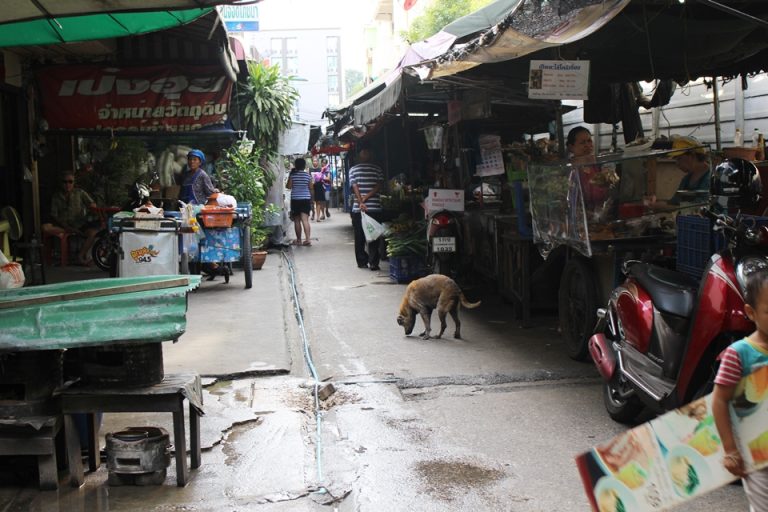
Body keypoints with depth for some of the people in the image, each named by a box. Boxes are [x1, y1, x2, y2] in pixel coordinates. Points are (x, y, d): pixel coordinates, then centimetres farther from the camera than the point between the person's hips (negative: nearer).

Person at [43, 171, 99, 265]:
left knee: (94, 231, -32)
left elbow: (93, 205, -1)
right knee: (45, 227, -28)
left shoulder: (80, 193, 7)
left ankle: (80, 256, -18)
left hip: (80, 225, -1)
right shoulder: (56, 196, 8)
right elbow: (54, 216, 3)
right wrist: (65, 226, -14)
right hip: (63, 225, 1)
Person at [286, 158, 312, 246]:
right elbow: (310, 187, 5)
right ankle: (307, 239, -15)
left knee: (297, 220, 7)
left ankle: (299, 240, 11)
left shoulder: (292, 174, -5)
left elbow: (289, 186, -6)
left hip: (295, 199, -1)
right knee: (305, 220, -4)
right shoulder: (307, 175, 1)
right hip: (306, 199, 1)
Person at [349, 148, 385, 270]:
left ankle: (362, 262, 13)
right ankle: (373, 263, -1)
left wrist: (361, 202, -12)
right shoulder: (378, 169, 5)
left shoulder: (353, 169, 5)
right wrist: (366, 198, -9)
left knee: (359, 237, 9)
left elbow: (354, 187, -5)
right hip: (375, 207, 0)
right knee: (374, 237, 3)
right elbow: (378, 186, -5)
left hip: (358, 209, 0)